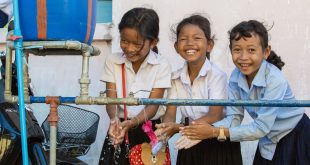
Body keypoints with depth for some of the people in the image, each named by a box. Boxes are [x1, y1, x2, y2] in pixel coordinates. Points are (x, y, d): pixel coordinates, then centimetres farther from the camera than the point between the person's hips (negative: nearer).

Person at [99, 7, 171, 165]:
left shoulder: (161, 65, -8)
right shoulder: (112, 61, -2)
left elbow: (152, 106, -13)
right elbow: (111, 99, -9)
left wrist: (130, 124, -31)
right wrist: (115, 120, -31)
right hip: (120, 129, 1)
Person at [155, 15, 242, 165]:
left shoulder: (217, 76, -13)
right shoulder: (176, 78, 1)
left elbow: (214, 116, -21)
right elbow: (170, 113, -4)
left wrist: (180, 128, -35)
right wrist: (166, 128, -29)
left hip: (219, 144, -4)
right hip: (189, 144, 4)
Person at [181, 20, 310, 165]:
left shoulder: (275, 80, -29)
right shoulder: (236, 77, -13)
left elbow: (261, 127, -29)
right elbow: (234, 117, -12)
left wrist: (216, 132, -30)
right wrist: (206, 131, -31)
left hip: (295, 138, -4)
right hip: (268, 141, 4)